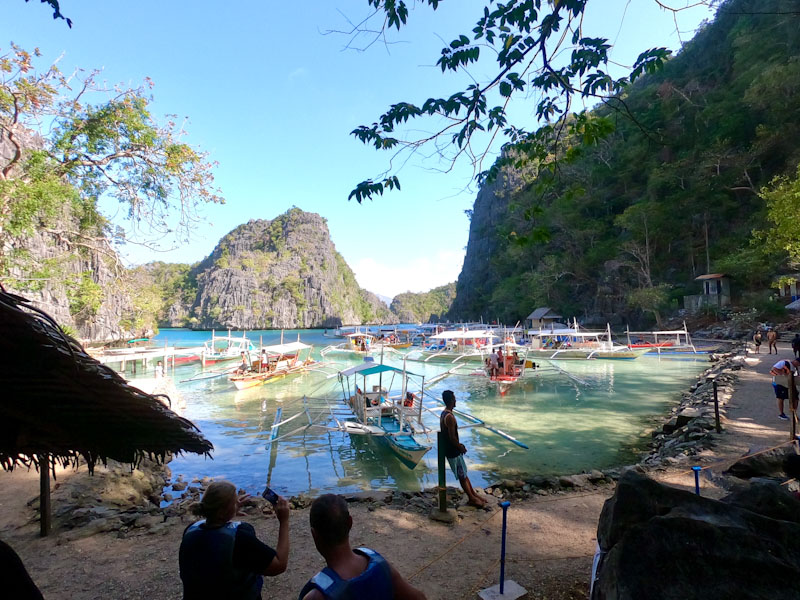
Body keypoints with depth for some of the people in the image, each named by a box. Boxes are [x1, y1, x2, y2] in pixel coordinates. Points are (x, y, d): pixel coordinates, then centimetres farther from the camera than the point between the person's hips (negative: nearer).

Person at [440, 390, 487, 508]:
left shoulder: (444, 414, 5)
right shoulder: (449, 417, -27)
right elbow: (452, 437, -25)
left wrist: (459, 445, 14)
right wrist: (461, 447, -9)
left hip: (451, 449, 9)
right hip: (453, 452, -9)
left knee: (464, 473, 18)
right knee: (462, 476, 6)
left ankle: (474, 494, 29)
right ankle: (472, 498, 20)